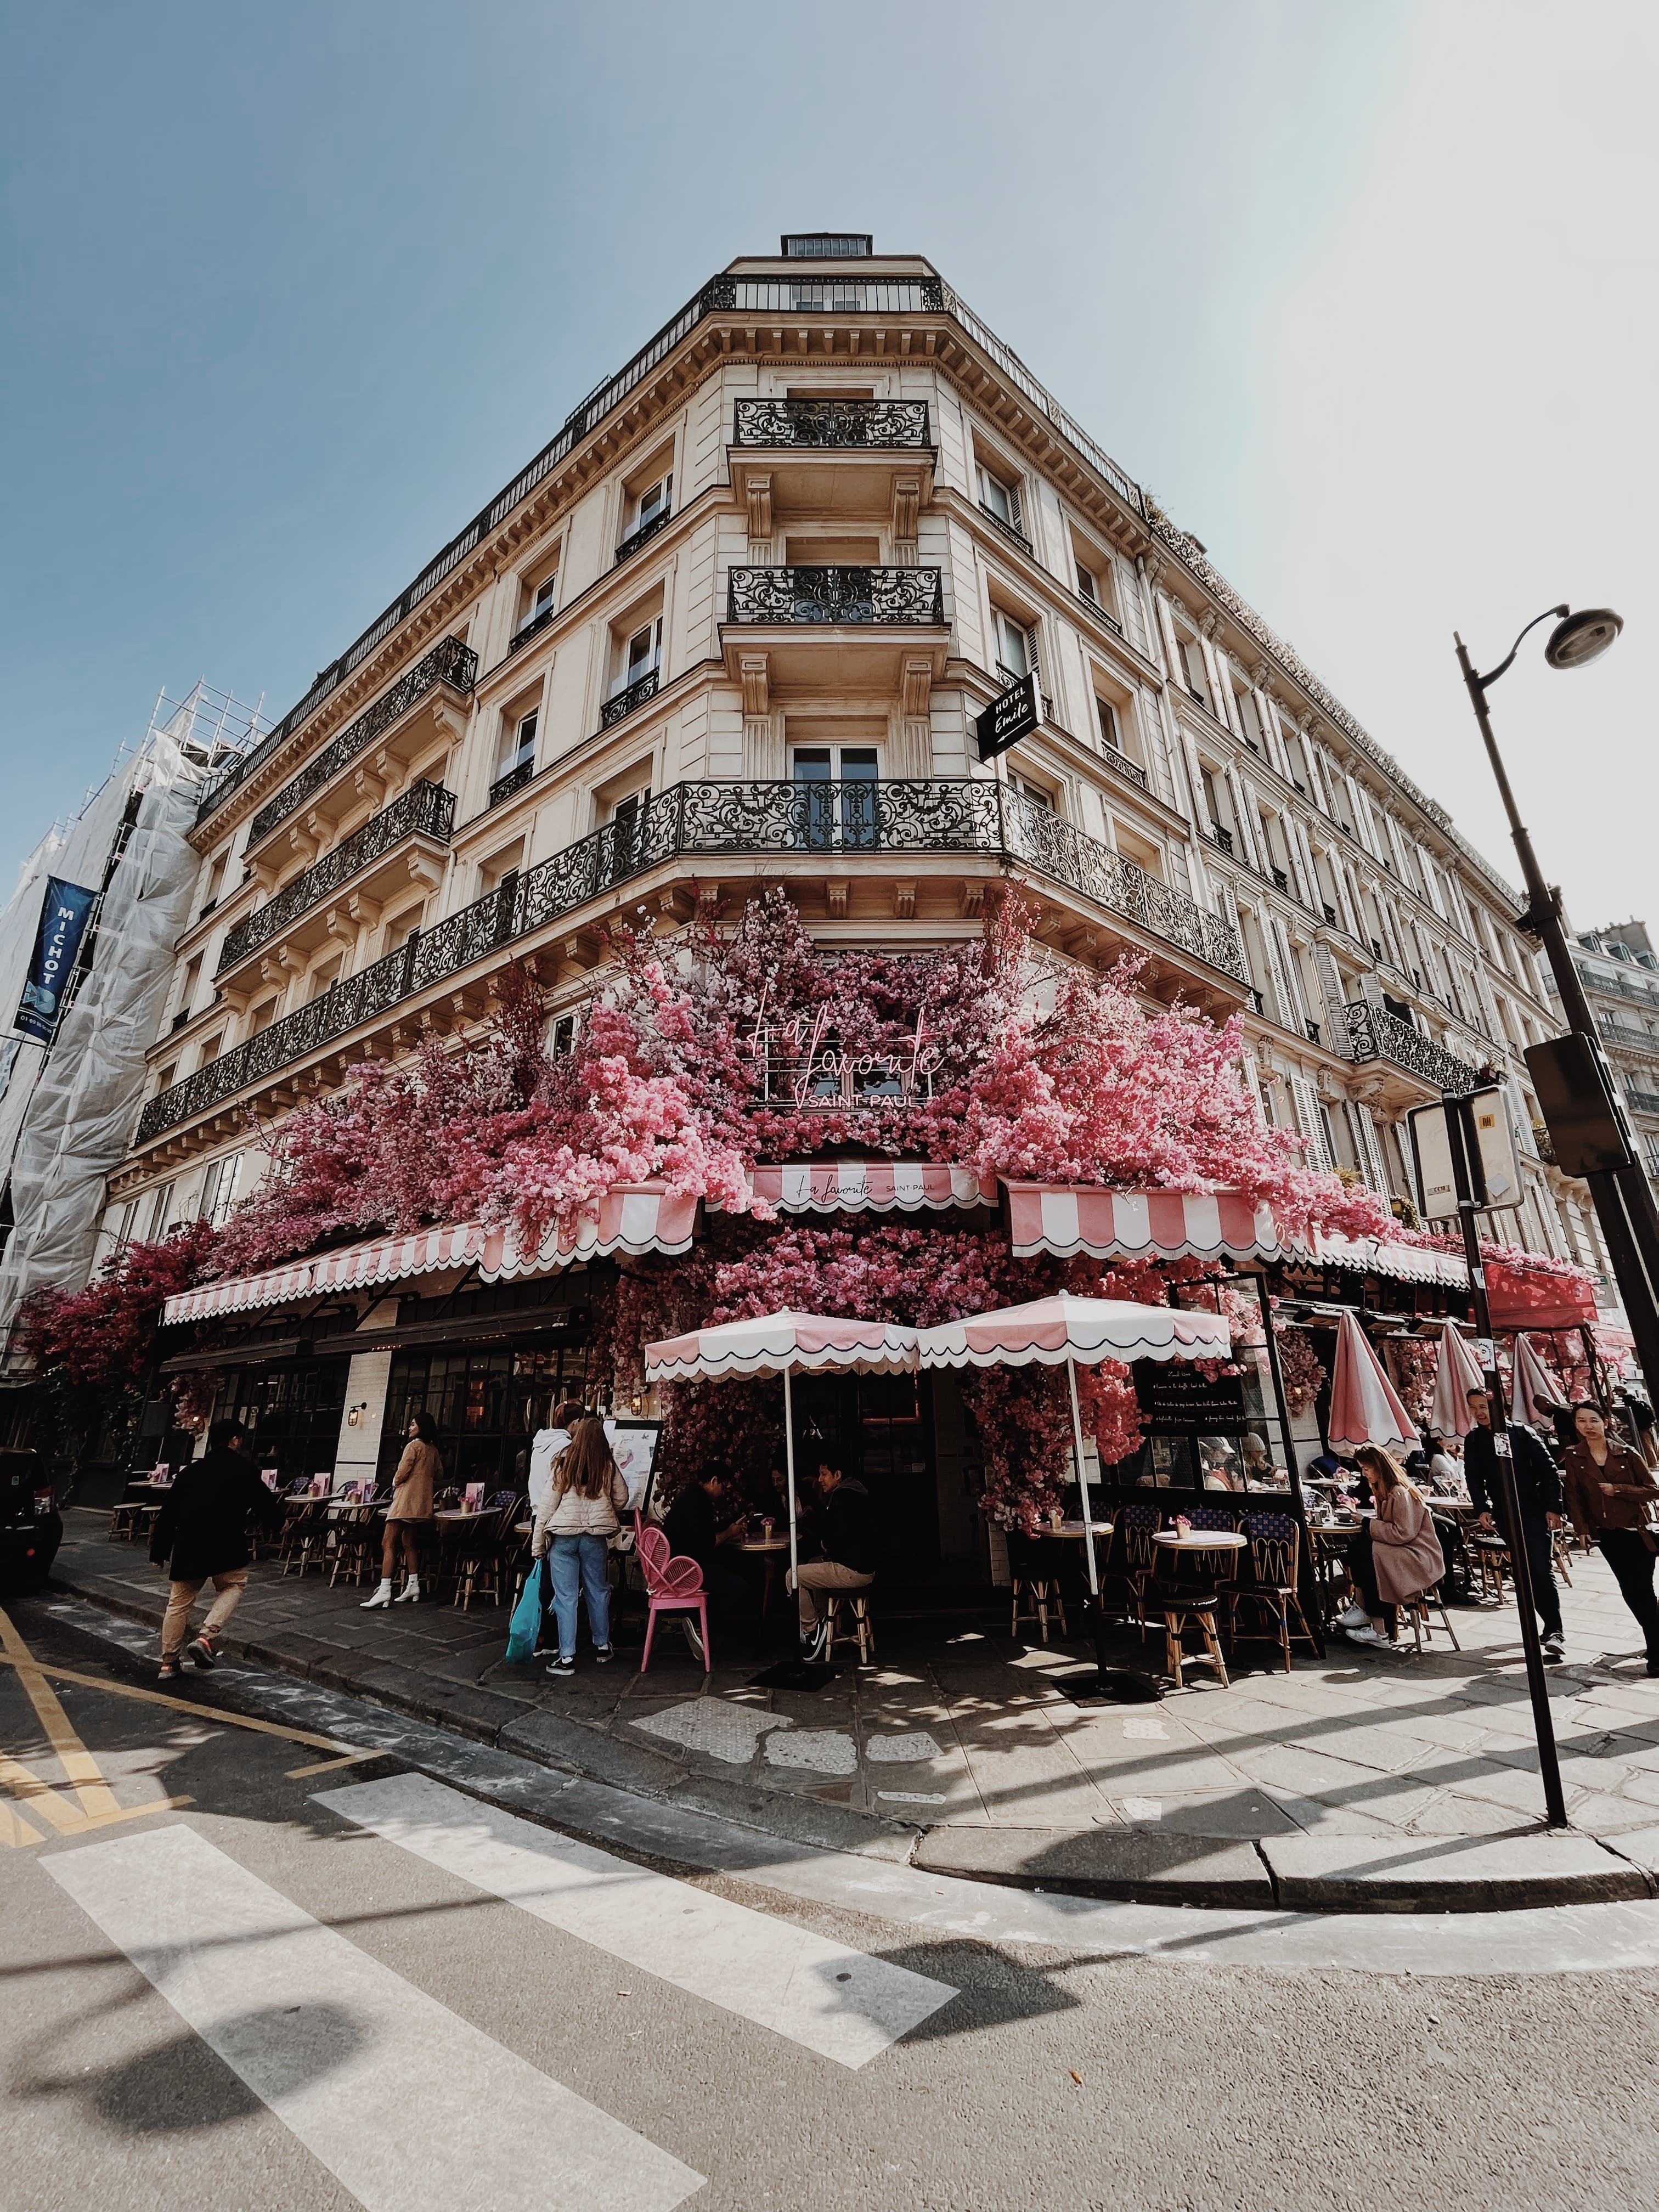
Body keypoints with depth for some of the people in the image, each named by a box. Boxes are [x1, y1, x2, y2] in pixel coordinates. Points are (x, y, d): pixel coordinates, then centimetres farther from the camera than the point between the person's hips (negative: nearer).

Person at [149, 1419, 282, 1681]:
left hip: (187, 1546, 5)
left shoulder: (192, 1470, 14)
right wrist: (274, 1518, 24)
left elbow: (167, 1513, 15)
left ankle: (168, 1663, 22)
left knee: (179, 1602, 18)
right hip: (226, 1546, -5)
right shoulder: (244, 1469, 0)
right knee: (234, 1585, 17)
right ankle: (207, 1637, 0)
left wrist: (159, 1551, 23)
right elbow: (265, 1505, 1)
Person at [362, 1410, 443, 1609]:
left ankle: (384, 1591, -17)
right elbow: (439, 1473, 20)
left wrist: (395, 1483, 7)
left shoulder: (414, 1446, -9)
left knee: (388, 1543, -10)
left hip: (407, 1498, -9)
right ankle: (413, 1587, 16)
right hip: (423, 1501, 9)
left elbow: (402, 1473, -12)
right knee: (410, 1543, 14)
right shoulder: (433, 1450, 13)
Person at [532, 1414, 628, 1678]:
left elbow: (547, 1505, -5)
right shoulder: (609, 1466, -2)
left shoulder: (564, 1463, -6)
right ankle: (602, 1646, 30)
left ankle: (567, 1658, 10)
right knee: (598, 1590, 17)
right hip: (595, 1536, 2)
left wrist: (537, 1543, 1)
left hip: (563, 1536, -2)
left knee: (566, 1596, 6)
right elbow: (622, 1500, 8)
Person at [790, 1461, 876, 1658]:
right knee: (808, 1565, 28)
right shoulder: (852, 1493, 15)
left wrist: (827, 1546, -4)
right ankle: (820, 1622, 28)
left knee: (794, 1576, -4)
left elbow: (837, 1536, -21)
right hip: (863, 1566, 10)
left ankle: (811, 1629, 5)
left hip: (853, 1571, -10)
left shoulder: (843, 1497, -15)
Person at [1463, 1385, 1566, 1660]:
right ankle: (1551, 1624, 17)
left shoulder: (1522, 1432, -2)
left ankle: (1554, 1631, -10)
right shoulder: (1472, 1441, 6)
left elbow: (1549, 1468, -3)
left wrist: (1553, 1508, -9)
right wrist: (1482, 1509, -5)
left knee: (1542, 1569, -10)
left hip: (1535, 1510, -3)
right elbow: (1475, 1479, 7)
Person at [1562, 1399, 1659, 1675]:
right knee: (1629, 1590, 6)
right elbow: (1574, 1496, 0)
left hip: (1636, 1531, -2)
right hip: (1607, 1535, 2)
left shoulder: (1627, 1453, -4)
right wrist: (1583, 1529, -6)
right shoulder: (1574, 1456, -2)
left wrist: (1618, 1489, -16)